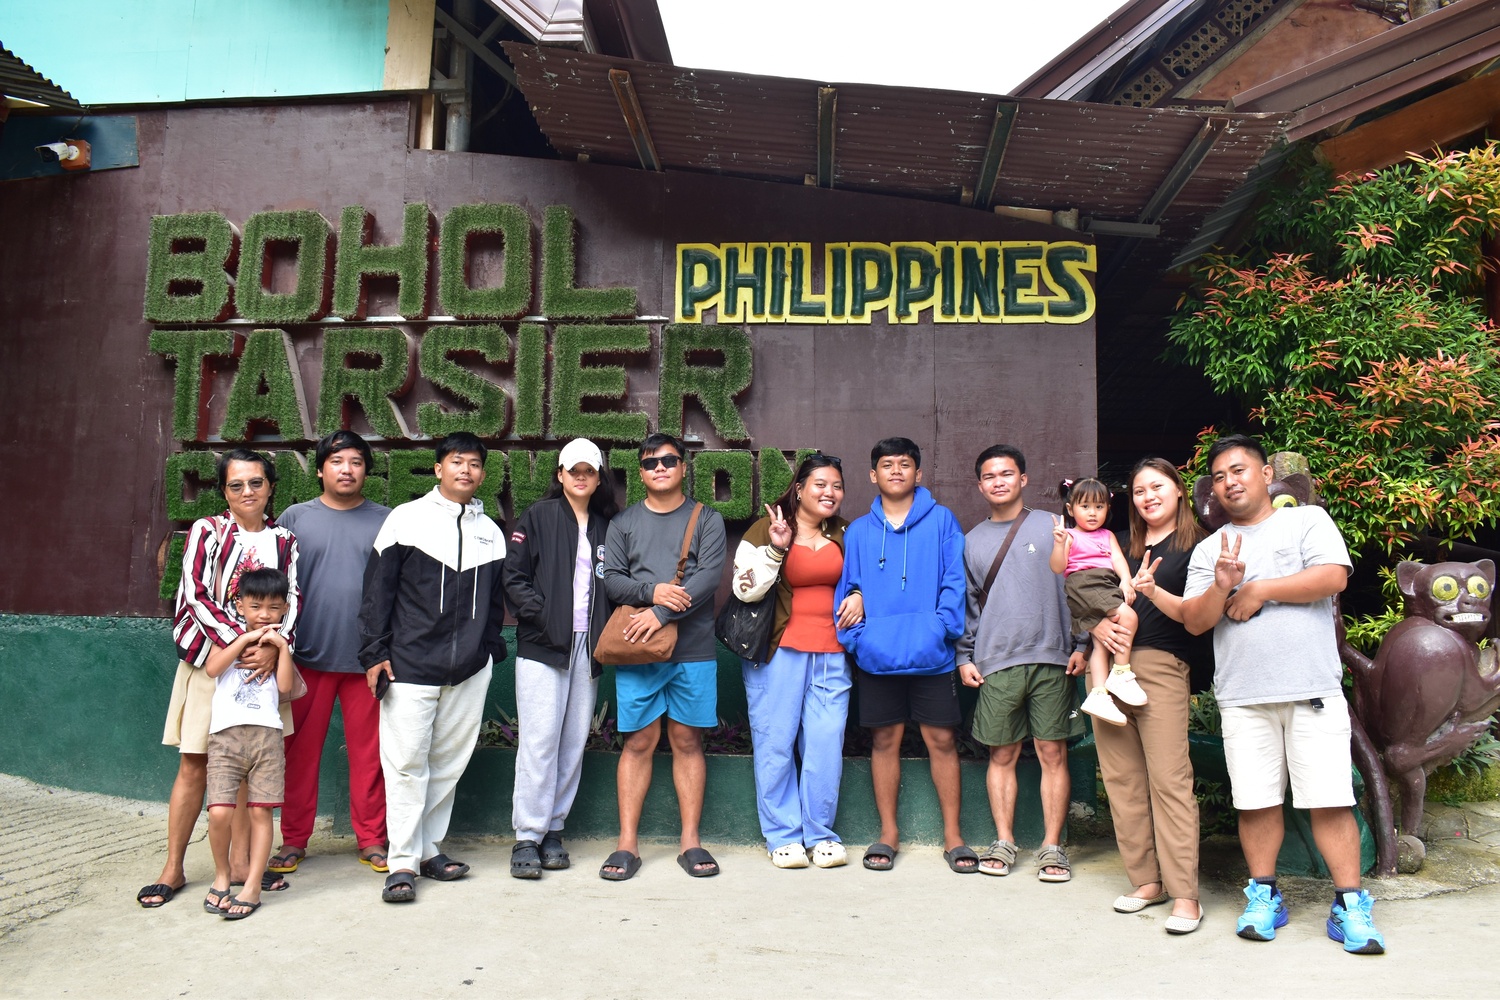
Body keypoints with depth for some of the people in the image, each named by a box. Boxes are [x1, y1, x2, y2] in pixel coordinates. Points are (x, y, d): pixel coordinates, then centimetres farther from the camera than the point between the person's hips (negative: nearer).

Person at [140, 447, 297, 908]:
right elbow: (197, 595, -9)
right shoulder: (207, 532, 0)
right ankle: (173, 868, 11)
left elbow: (290, 600, 3)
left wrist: (272, 646, -14)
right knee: (194, 765, 1)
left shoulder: (284, 539, 9)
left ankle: (241, 860, 15)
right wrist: (239, 641, -19)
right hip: (211, 657, -2)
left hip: (263, 661, 2)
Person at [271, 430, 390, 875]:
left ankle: (371, 839, 17)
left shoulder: (386, 521, 6)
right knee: (301, 751, 7)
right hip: (308, 656, 1)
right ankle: (294, 840, 21)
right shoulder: (296, 517, 6)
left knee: (369, 752, 5)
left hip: (367, 658, 0)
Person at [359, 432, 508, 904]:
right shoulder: (407, 519, 2)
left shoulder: (490, 532, 13)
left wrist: (492, 650, 13)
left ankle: (429, 848, 22)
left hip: (469, 670, 4)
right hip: (409, 666, -3)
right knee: (406, 762, -3)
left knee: (449, 762, 8)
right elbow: (377, 588, 0)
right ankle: (403, 862, 6)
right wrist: (375, 652, -5)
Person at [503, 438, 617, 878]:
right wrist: (543, 614, -13)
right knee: (540, 740, -7)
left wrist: (606, 630, 1)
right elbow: (513, 577, -2)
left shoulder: (607, 526, 14)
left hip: (587, 646, 4)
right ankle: (527, 837, 3)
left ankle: (553, 829, 17)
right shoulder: (538, 517, 4)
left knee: (574, 742, 5)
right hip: (542, 645, -4)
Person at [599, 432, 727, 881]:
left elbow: (709, 576, -6)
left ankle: (690, 840, 13)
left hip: (694, 649, 0)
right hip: (636, 648, 1)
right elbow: (611, 578, 4)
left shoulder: (707, 520, 7)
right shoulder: (624, 521, 12)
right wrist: (652, 591, -14)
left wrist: (661, 613, -15)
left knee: (687, 741, 5)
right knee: (639, 741, 2)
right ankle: (627, 843, 8)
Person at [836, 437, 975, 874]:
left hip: (930, 655, -2)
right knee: (885, 740, 9)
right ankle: (888, 834, 21)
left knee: (941, 740, 4)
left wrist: (942, 628, -13)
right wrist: (855, 636, -6)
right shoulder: (858, 531, 10)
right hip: (877, 657, 2)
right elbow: (847, 588, 8)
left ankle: (953, 837, 17)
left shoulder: (941, 520, 4)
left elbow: (954, 581, -1)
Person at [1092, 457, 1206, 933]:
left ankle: (1185, 894, -5)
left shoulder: (1195, 545, 5)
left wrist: (1153, 591, -21)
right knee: (1121, 778, 5)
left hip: (1161, 665, -5)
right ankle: (1147, 879, 14)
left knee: (1169, 778, -10)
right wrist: (1098, 625, -3)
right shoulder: (1121, 545, 20)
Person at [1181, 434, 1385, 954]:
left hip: (1313, 690, -2)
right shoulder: (1208, 549, 14)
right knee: (1256, 801, 6)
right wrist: (1221, 586, -13)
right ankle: (1264, 896, 19)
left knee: (1330, 800, -2)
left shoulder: (1308, 520, 8)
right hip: (1242, 697, 3)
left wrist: (1260, 589, -7)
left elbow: (1333, 577, -9)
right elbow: (1194, 621, 5)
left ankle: (1350, 905, 8)